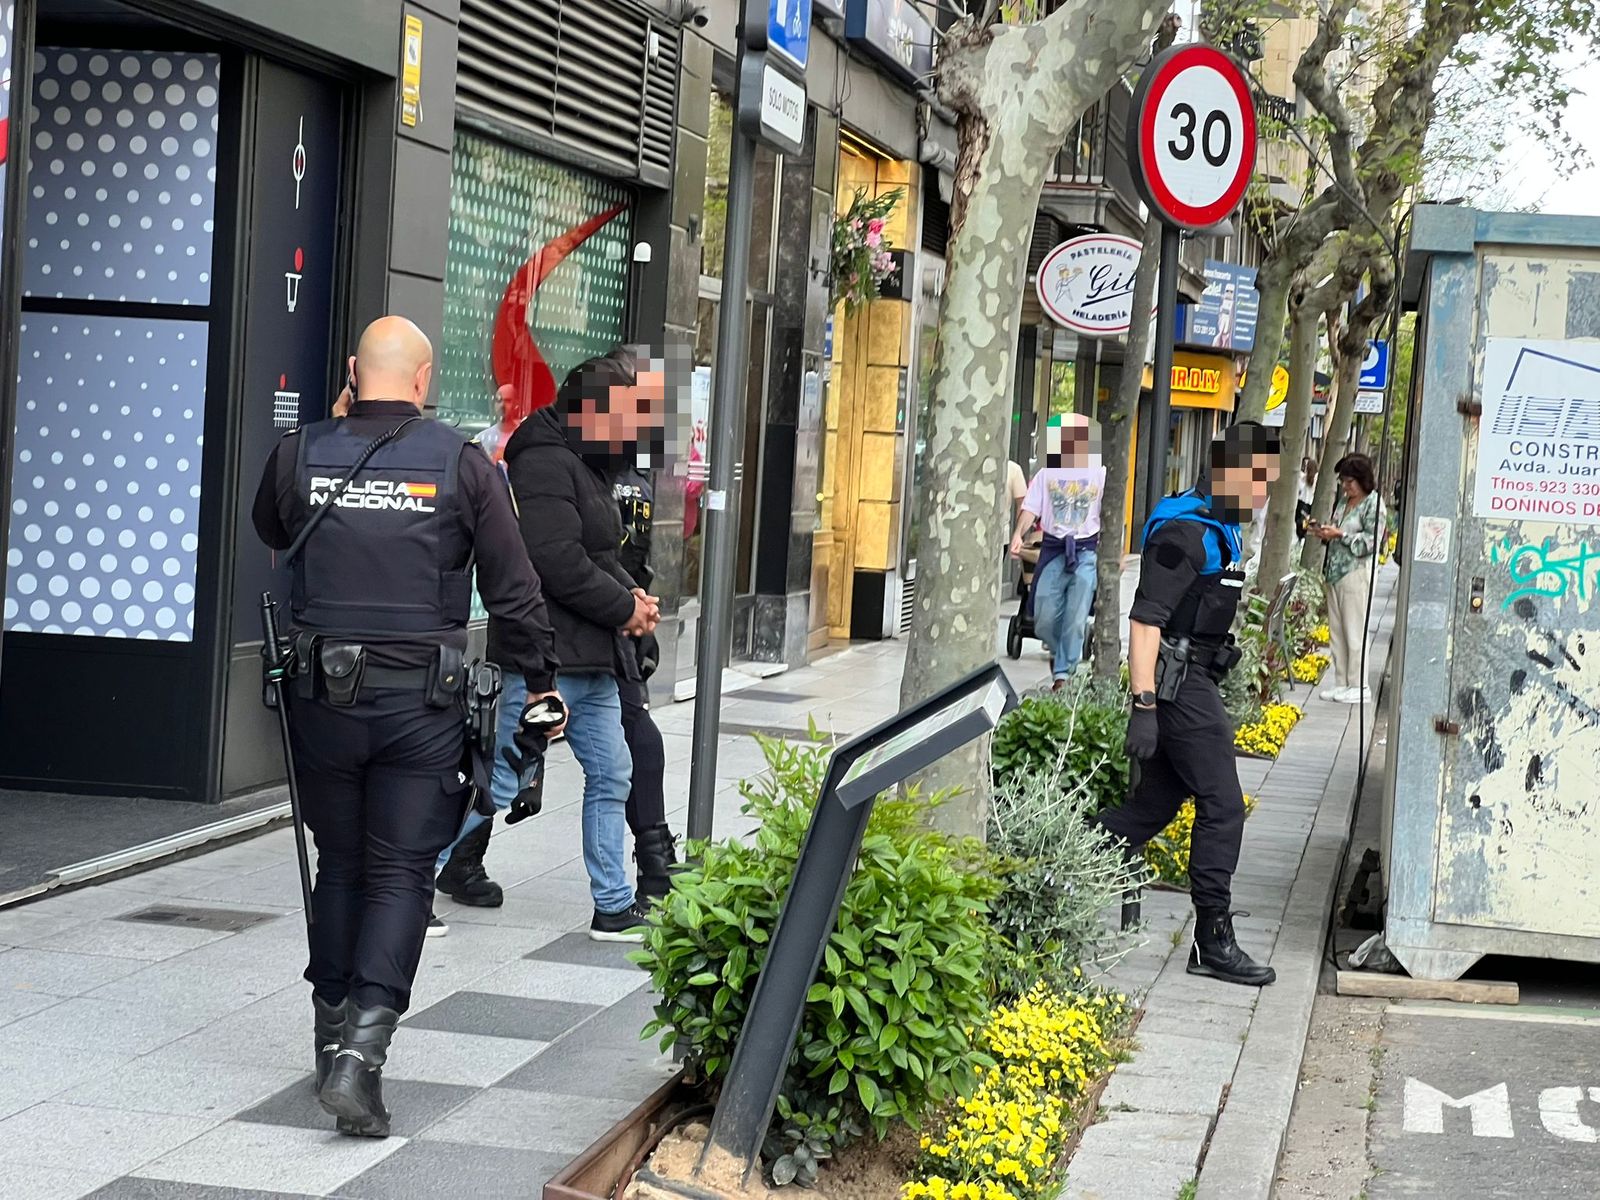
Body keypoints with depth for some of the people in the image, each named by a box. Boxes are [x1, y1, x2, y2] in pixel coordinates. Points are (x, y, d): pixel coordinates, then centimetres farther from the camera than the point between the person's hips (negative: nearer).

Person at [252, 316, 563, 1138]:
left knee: (339, 865, 17)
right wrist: (540, 682, 9)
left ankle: (333, 1039, 27)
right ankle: (363, 1048, -11)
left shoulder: (300, 455, -1)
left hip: (324, 695, 2)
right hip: (421, 701, -2)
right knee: (401, 875, 2)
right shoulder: (459, 464, -6)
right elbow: (513, 587, -3)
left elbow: (271, 532, 21)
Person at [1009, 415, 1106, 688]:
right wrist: (1018, 535, -17)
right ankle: (1060, 653, 29)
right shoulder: (1047, 474, 6)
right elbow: (1031, 509, 1)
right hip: (1054, 549, 2)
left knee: (1076, 617, -7)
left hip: (1086, 551, -2)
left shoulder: (1100, 474, 3)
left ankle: (1063, 672, 1)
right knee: (1044, 617, 0)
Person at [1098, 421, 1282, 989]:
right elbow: (1146, 620, -21)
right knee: (1223, 807, -7)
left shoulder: (1217, 527, 16)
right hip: (1178, 681, -10)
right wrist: (1144, 705, -26)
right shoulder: (1184, 531, -17)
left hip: (1192, 682, 10)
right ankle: (1214, 941, -1)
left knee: (1154, 804, 11)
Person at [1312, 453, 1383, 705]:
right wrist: (1324, 533, 5)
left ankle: (1359, 686, 0)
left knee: (1354, 630, -5)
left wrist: (1339, 535, -16)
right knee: (1336, 631, 9)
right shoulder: (1344, 501, 16)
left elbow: (1371, 542, -14)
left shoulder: (1373, 504, -8)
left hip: (1356, 573, -9)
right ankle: (1342, 683, 15)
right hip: (1335, 572, 9)